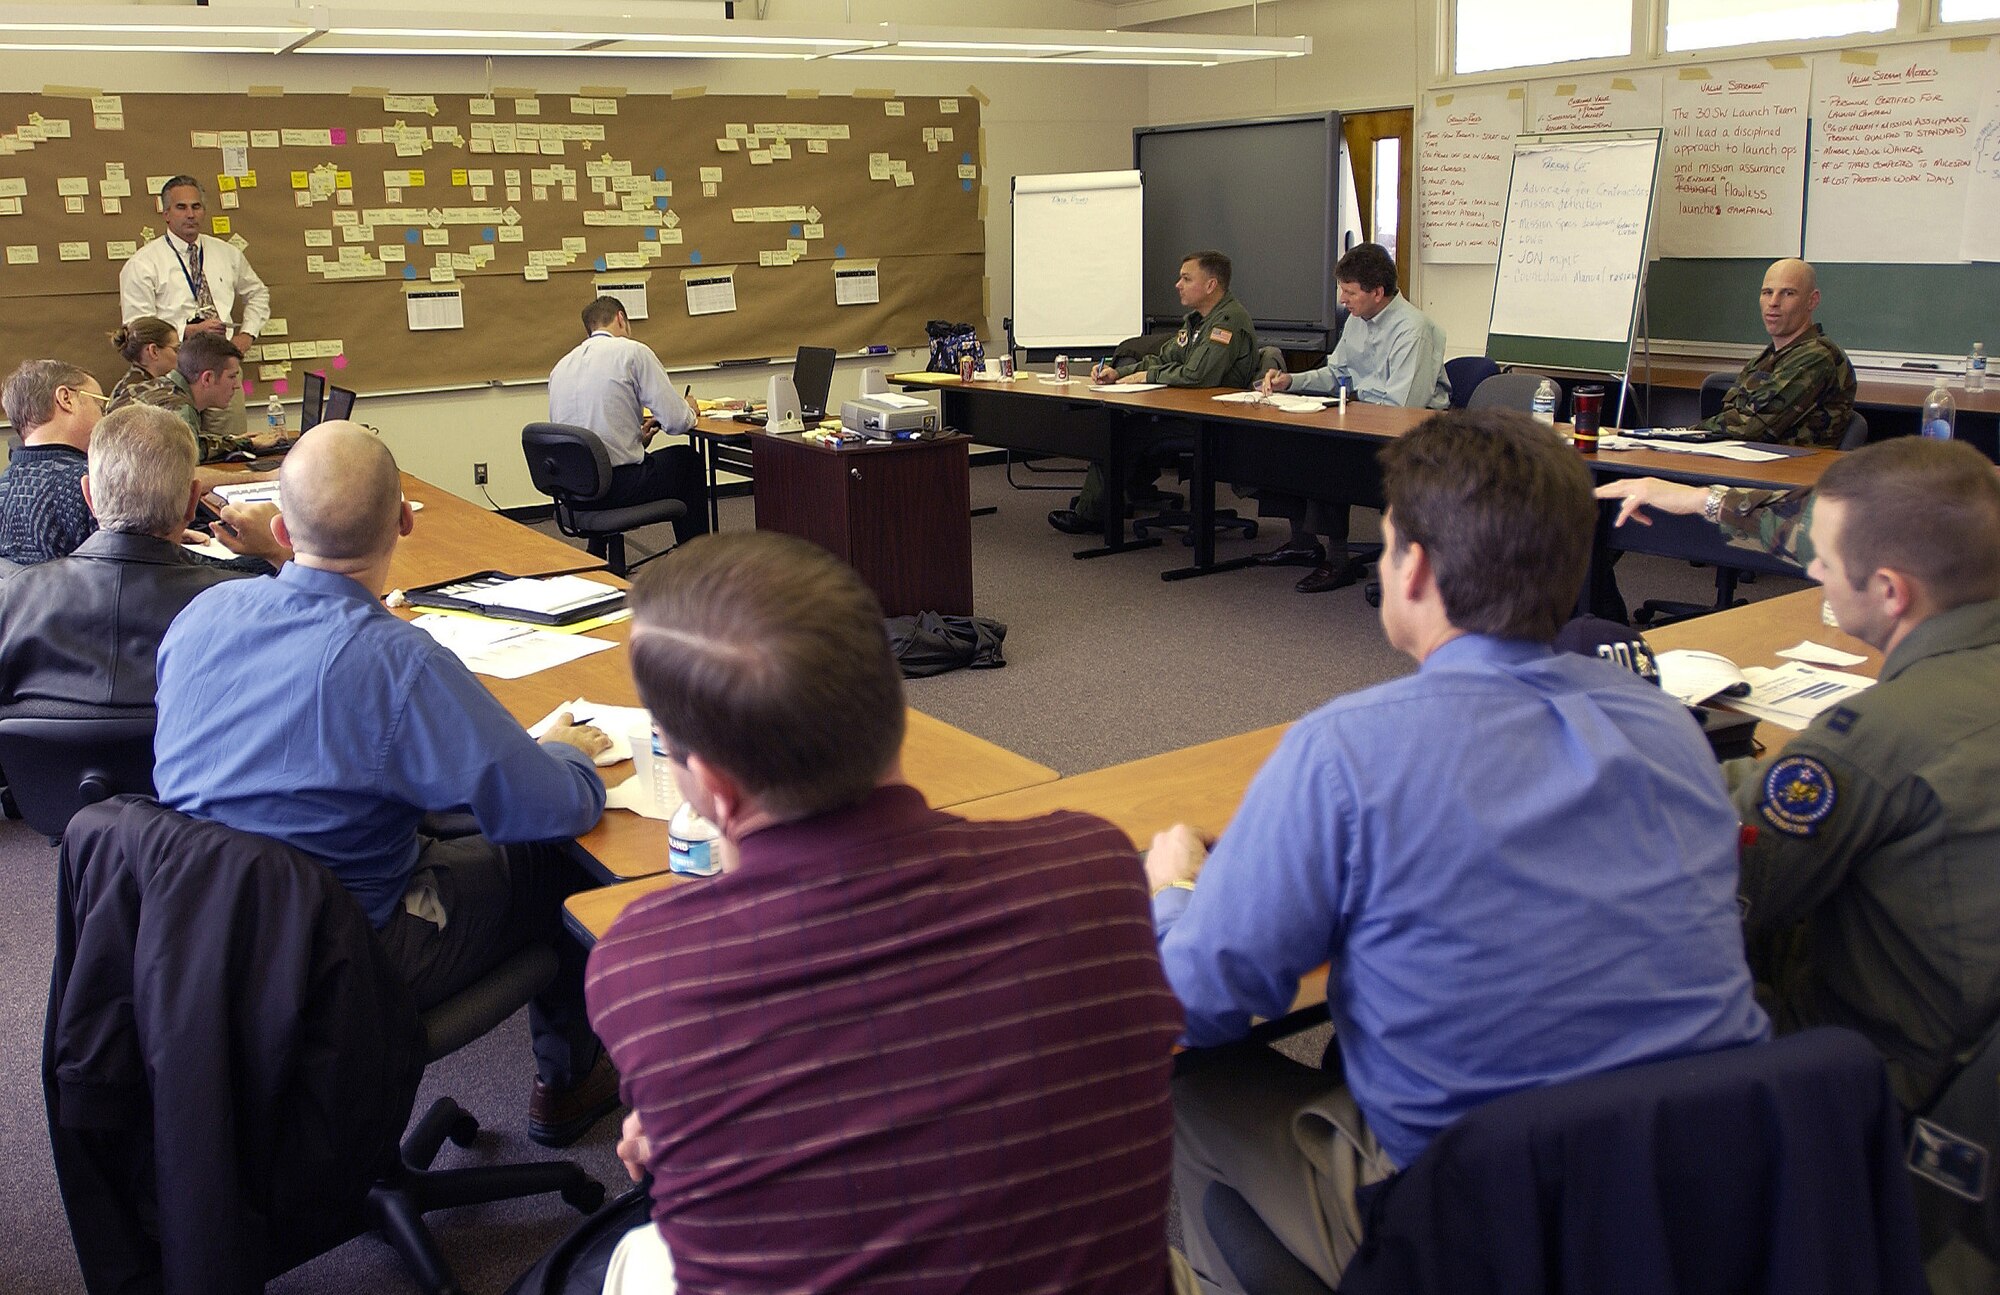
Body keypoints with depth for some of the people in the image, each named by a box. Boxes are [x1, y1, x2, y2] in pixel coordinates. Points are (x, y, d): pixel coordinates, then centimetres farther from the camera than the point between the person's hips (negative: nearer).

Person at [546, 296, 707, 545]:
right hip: (620, 486, -6)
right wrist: (690, 411, 13)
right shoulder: (634, 352, -6)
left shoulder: (561, 365, 12)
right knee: (688, 459, 22)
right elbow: (676, 421, -10)